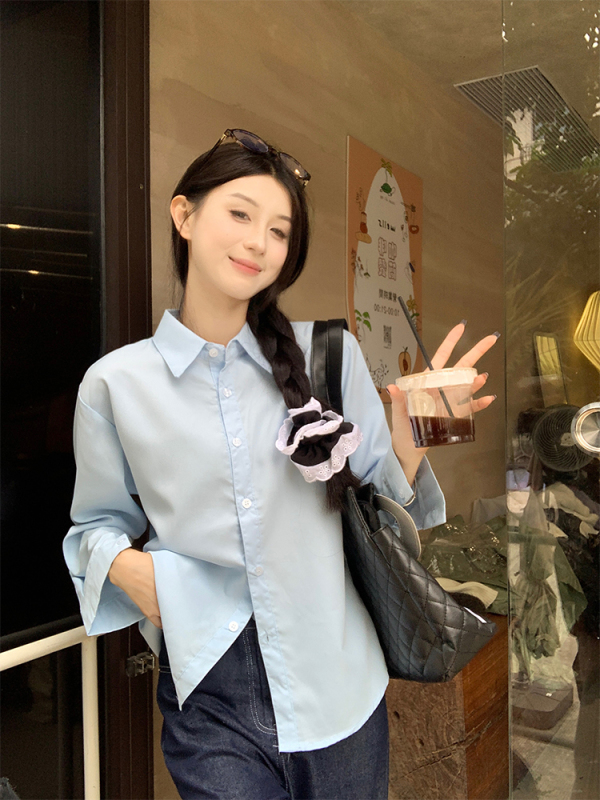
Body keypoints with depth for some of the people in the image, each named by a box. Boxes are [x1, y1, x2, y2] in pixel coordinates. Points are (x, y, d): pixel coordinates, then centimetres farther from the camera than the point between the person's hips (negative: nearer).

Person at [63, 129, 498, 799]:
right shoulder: (114, 383, -5)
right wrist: (124, 564, -13)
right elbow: (98, 521, 8)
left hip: (335, 682, 2)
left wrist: (409, 429, -17)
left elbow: (379, 494, 1)